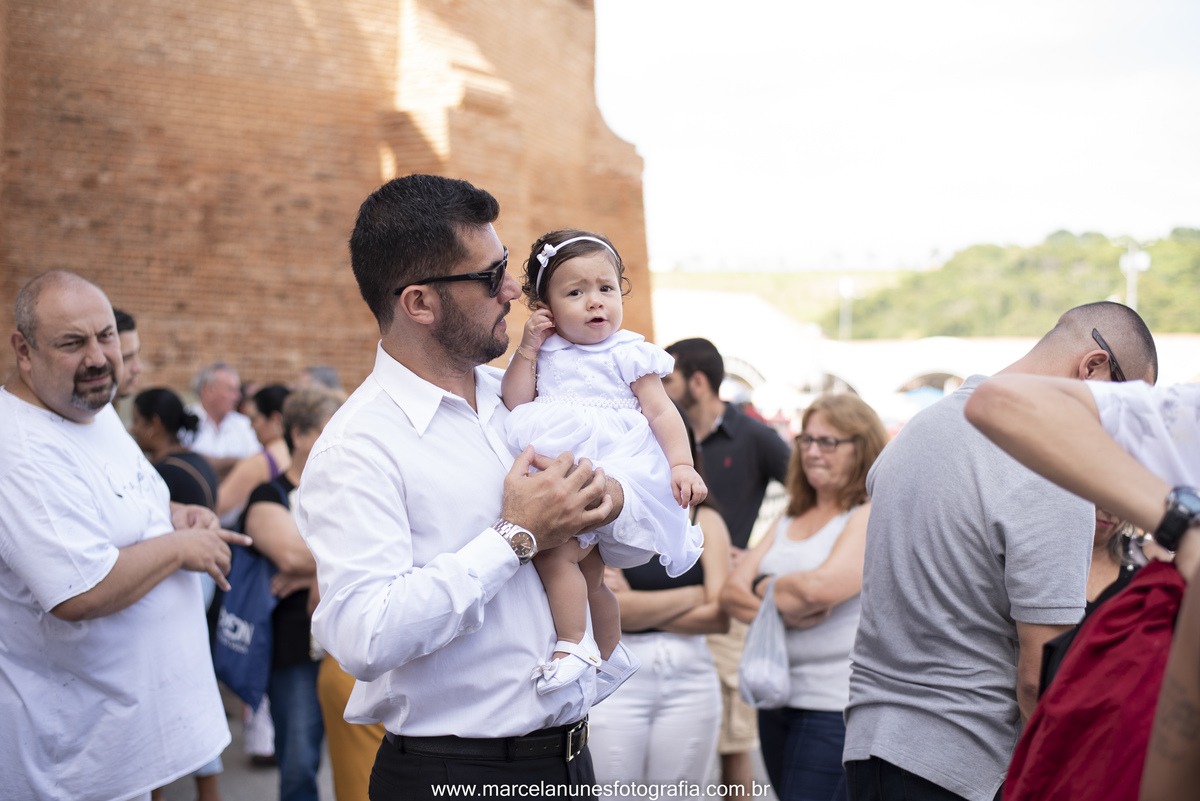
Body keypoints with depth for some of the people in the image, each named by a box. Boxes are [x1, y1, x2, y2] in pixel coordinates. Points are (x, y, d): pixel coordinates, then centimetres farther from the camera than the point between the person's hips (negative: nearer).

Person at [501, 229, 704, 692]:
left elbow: (661, 412, -4)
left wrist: (682, 464, -16)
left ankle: (572, 648, -16)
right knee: (588, 575, 20)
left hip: (616, 471, -7)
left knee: (554, 551, -24)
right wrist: (527, 349, -5)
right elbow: (514, 403, 2)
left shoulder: (628, 354, -1)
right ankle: (610, 654, 40)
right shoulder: (546, 353, 11)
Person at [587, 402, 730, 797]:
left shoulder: (705, 521, 8)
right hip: (617, 679, -3)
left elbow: (719, 616, -2)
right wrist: (694, 594, -6)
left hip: (690, 681, 3)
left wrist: (641, 607, -7)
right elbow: (613, 609, -12)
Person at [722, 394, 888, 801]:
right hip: (777, 700, 8)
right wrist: (783, 607, -11)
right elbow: (731, 590, 8)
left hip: (836, 706, -8)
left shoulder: (873, 516, -7)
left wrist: (763, 590, -2)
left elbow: (821, 586, -21)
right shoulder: (789, 520, 17)